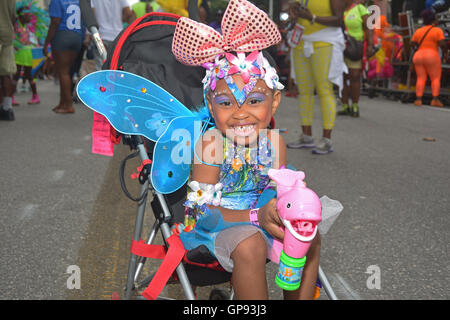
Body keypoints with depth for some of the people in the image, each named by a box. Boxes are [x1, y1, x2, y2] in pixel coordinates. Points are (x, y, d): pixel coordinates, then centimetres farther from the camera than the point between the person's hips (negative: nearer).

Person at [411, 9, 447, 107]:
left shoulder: (418, 31, 10)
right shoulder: (438, 30, -3)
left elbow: (412, 44, 10)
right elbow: (442, 44, -12)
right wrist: (445, 51, 5)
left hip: (418, 56, 4)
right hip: (432, 57, -4)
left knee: (421, 78, 6)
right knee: (436, 78, 4)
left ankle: (418, 100, -6)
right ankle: (435, 100, -8)